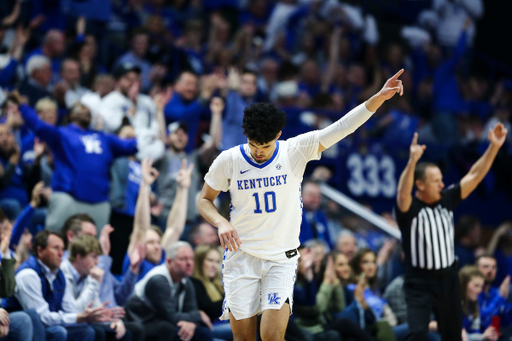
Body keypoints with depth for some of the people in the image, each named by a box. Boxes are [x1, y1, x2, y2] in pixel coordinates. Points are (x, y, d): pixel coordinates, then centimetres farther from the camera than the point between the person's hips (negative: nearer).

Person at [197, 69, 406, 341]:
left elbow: (341, 127, -12)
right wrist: (221, 223, -12)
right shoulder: (228, 160, -4)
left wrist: (379, 98, -21)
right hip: (241, 255, 1)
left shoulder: (295, 151, -6)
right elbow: (204, 200, 9)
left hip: (281, 259, -1)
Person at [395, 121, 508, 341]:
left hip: (448, 281, 6)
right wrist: (413, 161, -50)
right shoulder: (409, 208, -12)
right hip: (420, 284, -6)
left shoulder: (446, 201, 4)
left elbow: (474, 176, 3)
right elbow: (402, 193, -34)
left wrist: (494, 147, -7)